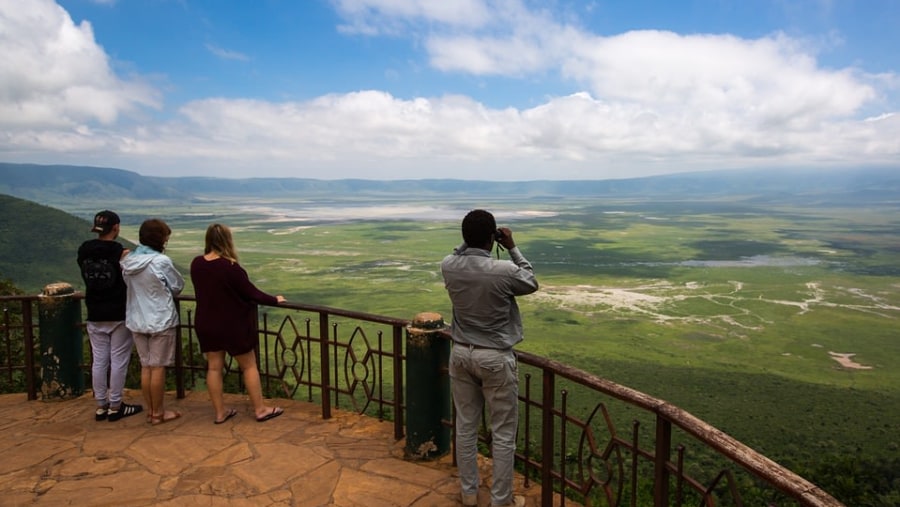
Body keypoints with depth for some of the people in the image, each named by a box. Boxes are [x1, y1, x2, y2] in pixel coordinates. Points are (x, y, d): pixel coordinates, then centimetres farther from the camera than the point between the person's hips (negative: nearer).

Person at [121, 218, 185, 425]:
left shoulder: (128, 260, 0)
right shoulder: (161, 261, -17)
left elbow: (129, 286, 10)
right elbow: (178, 286, -5)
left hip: (137, 321, 6)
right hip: (160, 320, -6)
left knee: (145, 366, 14)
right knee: (158, 367, 4)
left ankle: (152, 410, 24)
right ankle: (158, 413, 14)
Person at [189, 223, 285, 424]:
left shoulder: (196, 264, -3)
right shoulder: (229, 267, -23)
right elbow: (251, 293, -16)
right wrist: (274, 300, -2)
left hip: (206, 324, 6)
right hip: (232, 325, -6)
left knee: (214, 367, 13)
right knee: (249, 366, 7)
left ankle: (220, 412, 22)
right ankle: (260, 409, 15)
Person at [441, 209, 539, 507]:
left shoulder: (448, 267, -9)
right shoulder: (504, 271, -21)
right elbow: (531, 284, 2)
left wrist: (470, 240, 9)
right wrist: (512, 248, 3)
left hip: (461, 354, 5)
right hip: (495, 358, -5)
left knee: (465, 426, 17)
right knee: (503, 433, 11)